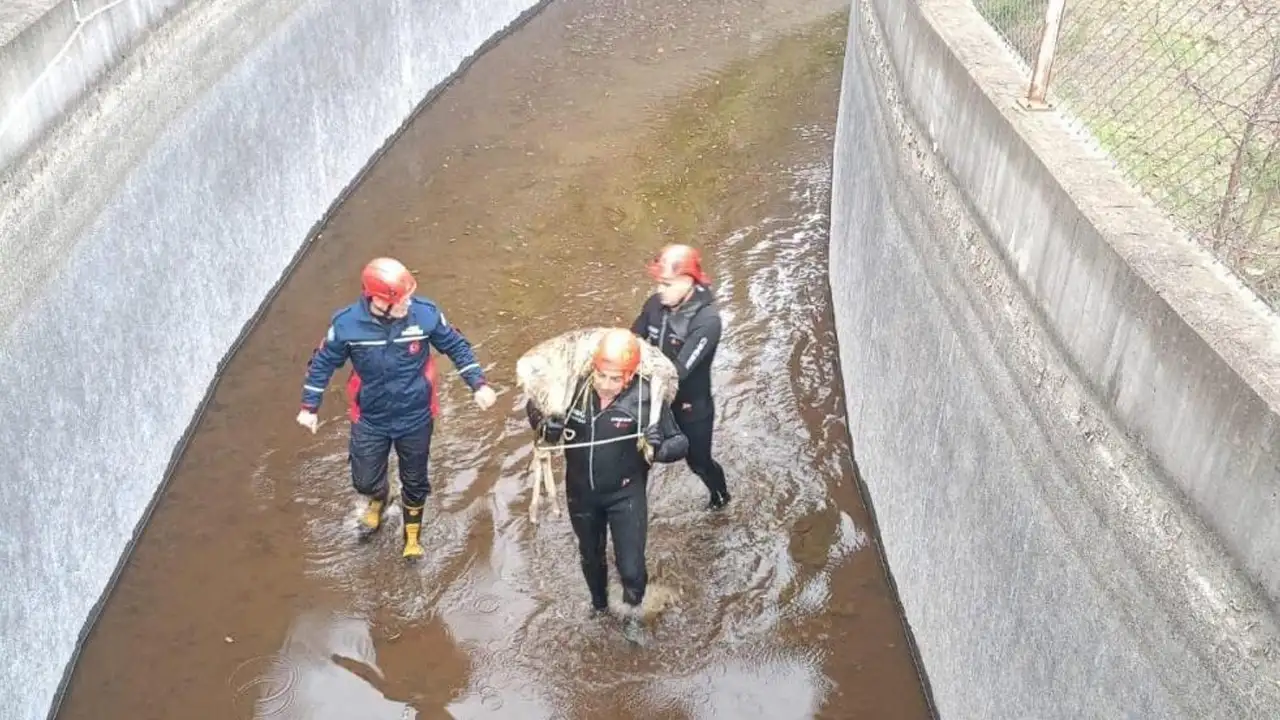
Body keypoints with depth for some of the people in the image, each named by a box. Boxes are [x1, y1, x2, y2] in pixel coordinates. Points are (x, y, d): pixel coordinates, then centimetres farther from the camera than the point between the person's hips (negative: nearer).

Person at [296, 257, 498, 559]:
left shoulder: (425, 313, -23)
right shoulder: (347, 323, -23)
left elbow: (456, 347, -7)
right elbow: (322, 363, -6)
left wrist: (478, 385, -12)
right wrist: (309, 407, -2)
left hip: (416, 418, 0)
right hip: (370, 419, 0)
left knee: (415, 481, 18)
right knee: (365, 481, 15)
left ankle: (412, 533, 48)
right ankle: (377, 500, 55)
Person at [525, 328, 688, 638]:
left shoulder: (646, 398, -26)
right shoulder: (573, 386, -19)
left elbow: (680, 442, -20)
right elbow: (535, 404, -2)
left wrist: (659, 446, -42)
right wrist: (544, 425, -23)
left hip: (626, 493, -3)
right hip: (581, 491, 3)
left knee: (631, 567, -5)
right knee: (590, 557, 24)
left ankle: (633, 607, 31)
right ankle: (599, 605, 56)